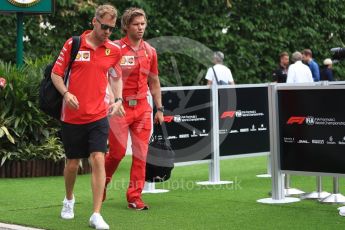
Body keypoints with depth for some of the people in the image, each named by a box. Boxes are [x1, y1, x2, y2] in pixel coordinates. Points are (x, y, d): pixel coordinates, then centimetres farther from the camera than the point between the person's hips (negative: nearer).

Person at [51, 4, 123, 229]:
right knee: (73, 163, 10)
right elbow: (56, 73, 2)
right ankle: (69, 200, 39)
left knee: (98, 160, -12)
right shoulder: (73, 44, -5)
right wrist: (66, 93, -16)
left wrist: (118, 100, 2)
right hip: (72, 116, -1)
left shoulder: (115, 50, 2)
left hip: (98, 116, 1)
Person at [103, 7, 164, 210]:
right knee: (118, 151, -5)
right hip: (120, 107, -4)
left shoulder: (150, 51, 10)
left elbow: (154, 82, 18)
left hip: (142, 107, 4)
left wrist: (159, 109, 15)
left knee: (141, 153, 1)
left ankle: (135, 196, 8)